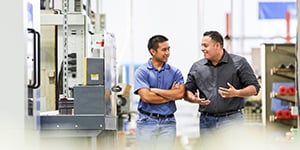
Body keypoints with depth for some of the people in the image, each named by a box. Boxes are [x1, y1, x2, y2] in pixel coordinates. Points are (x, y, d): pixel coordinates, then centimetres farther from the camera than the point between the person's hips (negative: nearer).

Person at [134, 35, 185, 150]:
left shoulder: (175, 72, 6)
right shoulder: (142, 71, -2)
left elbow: (180, 93, -10)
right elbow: (146, 97, -14)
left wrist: (155, 90, -10)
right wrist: (171, 95, -5)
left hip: (168, 122, 2)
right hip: (147, 121, -2)